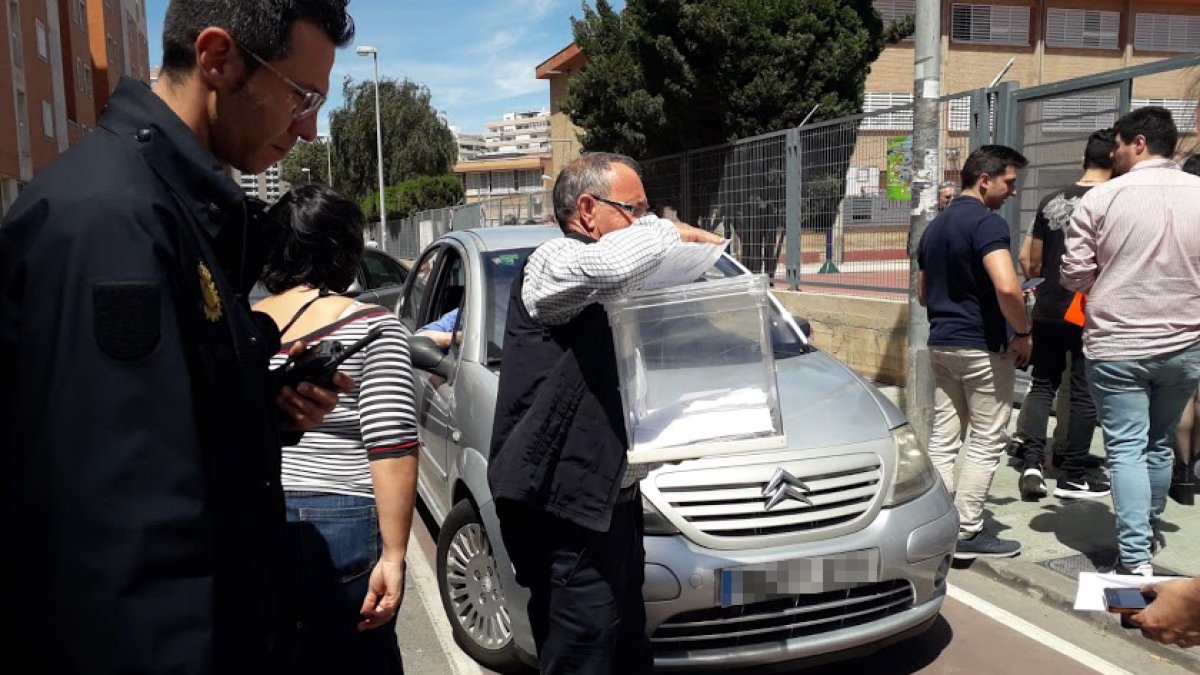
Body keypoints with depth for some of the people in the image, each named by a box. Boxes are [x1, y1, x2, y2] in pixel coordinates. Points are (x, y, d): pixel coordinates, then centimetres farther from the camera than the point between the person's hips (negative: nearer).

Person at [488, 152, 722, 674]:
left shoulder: (600, 289, 18)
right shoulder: (553, 263, -12)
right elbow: (615, 265, -35)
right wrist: (672, 231, -14)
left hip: (610, 498, 10)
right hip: (565, 508, -10)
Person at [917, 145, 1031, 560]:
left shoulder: (935, 226, 13)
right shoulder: (986, 222, -15)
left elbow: (923, 295, 20)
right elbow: (1006, 287, -28)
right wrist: (1023, 333, -15)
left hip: (941, 344, 8)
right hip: (983, 348, -8)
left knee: (943, 439, 10)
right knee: (987, 443, 2)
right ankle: (967, 532, 6)